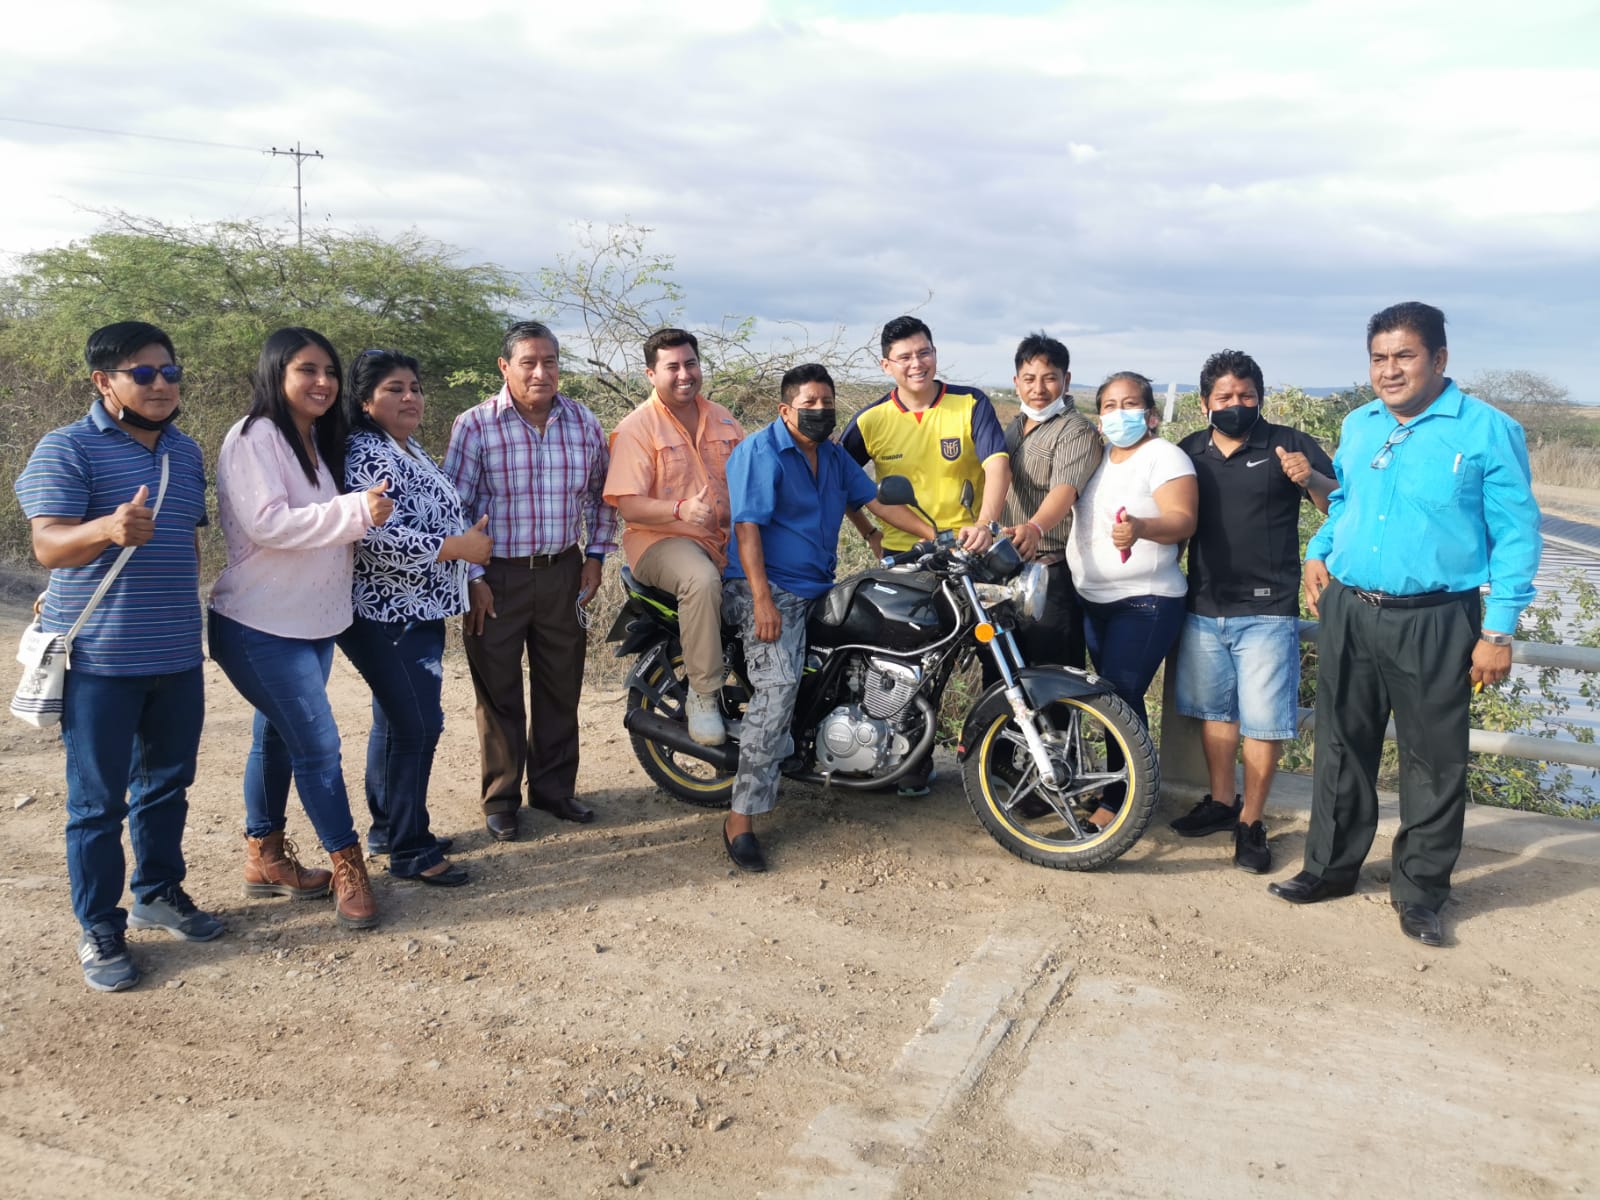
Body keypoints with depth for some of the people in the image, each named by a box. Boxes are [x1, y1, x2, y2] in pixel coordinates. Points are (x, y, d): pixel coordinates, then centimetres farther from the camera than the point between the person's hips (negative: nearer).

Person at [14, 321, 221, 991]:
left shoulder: (185, 452, 11)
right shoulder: (67, 449, -9)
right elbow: (48, 545, -20)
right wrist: (109, 529, -41)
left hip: (178, 656, 6)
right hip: (100, 659, -6)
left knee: (168, 783, 16)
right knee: (98, 801, 3)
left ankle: (159, 893, 33)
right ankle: (100, 930, 15)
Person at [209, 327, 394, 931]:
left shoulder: (319, 441, 13)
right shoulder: (254, 438, -14)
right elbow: (267, 522, -25)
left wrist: (367, 519, 6)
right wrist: (356, 510, -27)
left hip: (313, 623, 9)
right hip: (261, 626, -9)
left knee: (278, 738, 17)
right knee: (319, 744, -8)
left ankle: (265, 857, 28)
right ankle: (347, 865, 5)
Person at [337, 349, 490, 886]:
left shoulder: (411, 449, 14)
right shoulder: (367, 455, -16)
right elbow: (378, 537, -26)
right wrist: (458, 547, -23)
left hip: (418, 611, 10)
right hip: (389, 616, -10)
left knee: (396, 721, 17)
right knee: (418, 725, -7)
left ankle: (388, 828, 29)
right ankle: (409, 851, 3)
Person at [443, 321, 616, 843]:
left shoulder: (585, 423, 2)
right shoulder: (474, 425, -9)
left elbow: (601, 494, 15)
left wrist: (595, 557, 8)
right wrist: (471, 579, -11)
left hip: (562, 574, 4)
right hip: (496, 576, -3)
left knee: (561, 687, 13)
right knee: (499, 691, 7)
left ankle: (554, 787, 29)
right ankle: (501, 798, 22)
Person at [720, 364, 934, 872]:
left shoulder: (834, 456, 17)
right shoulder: (759, 453, -10)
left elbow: (876, 501, 16)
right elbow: (747, 526, -18)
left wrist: (938, 536, 5)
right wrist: (762, 599, -27)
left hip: (819, 589, 9)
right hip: (770, 589, -9)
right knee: (777, 688, -22)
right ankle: (740, 820, -19)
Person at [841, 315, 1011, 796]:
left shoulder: (971, 405, -4)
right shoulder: (871, 420, 1)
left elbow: (997, 464, -16)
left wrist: (984, 524, -32)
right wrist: (869, 533, 5)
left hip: (964, 549, -1)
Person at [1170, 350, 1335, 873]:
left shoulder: (1289, 444, -2)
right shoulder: (1189, 451, 9)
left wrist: (1311, 479, -26)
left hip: (1266, 611, -4)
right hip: (1203, 608, 4)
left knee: (1264, 720, -2)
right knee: (1213, 710, 15)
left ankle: (1251, 822, 10)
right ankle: (1220, 803, 31)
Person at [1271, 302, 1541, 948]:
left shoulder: (1487, 430, -7)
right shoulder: (1358, 426, 9)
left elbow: (1516, 535, -7)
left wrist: (1498, 631, -12)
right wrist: (1317, 552, 5)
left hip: (1434, 622, -5)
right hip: (1348, 611, 5)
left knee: (1434, 761, 5)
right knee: (1341, 748, 13)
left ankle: (1419, 891, 19)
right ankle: (1331, 866, 27)